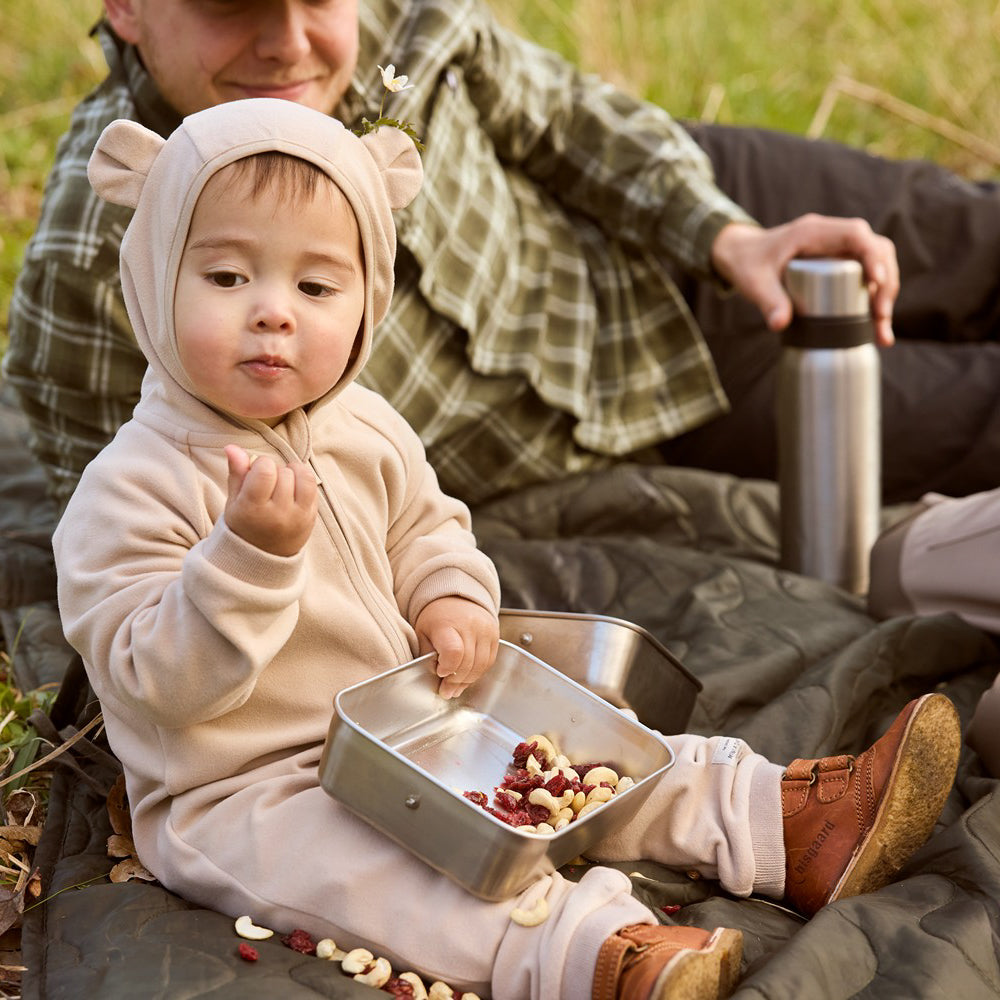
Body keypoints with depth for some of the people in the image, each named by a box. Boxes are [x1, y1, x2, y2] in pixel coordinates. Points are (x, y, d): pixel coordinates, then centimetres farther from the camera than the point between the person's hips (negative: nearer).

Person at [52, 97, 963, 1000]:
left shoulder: (366, 432, 2)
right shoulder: (133, 487, -20)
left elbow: (426, 527, 20)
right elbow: (158, 682, -25)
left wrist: (450, 598, -2)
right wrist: (249, 554, -37)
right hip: (237, 793, -7)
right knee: (353, 856, -35)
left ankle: (793, 825, 0)